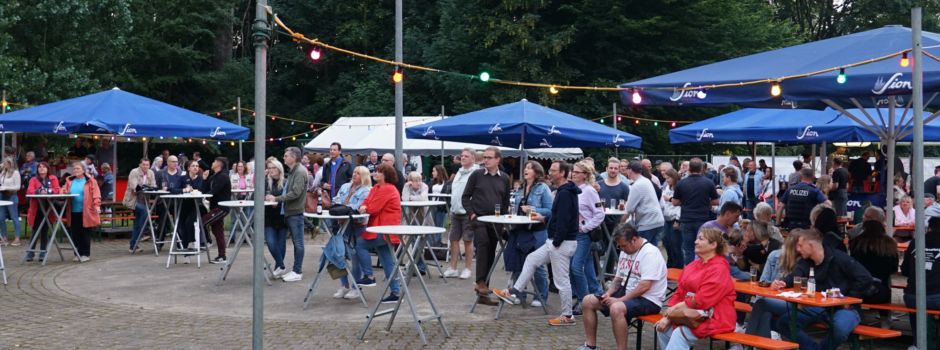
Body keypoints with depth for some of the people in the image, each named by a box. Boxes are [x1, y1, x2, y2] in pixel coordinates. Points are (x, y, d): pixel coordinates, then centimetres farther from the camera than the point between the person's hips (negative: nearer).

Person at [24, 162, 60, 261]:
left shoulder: (53, 178, 7)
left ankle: (43, 252, 12)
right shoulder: (33, 179, 6)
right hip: (36, 208, -1)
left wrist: (47, 191, -21)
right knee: (35, 230, -1)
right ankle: (31, 251, 6)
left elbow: (57, 190, -4)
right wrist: (38, 191, -28)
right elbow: (29, 191, -9)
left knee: (45, 231, 6)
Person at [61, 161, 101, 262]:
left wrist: (96, 205, -18)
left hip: (85, 212, -4)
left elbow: (96, 193, -6)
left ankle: (85, 254, 8)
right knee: (75, 233, 5)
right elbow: (65, 191, 22)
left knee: (85, 233, 1)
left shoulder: (90, 181, 0)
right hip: (73, 212, 4)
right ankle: (77, 253, 15)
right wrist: (63, 191, -3)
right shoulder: (70, 181, 14)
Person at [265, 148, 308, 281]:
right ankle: (295, 270, 19)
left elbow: (295, 193, -21)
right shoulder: (292, 171, 15)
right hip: (289, 211, 9)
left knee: (298, 242, -2)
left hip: (296, 212, -9)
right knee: (296, 241, 13)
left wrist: (277, 198, -18)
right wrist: (276, 199, 5)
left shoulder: (300, 172, -13)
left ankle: (298, 272, 4)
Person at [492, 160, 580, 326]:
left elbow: (564, 221, -24)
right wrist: (545, 218, 16)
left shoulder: (565, 193, -19)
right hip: (556, 242, 11)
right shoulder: (564, 191, 13)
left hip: (563, 243, -11)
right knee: (531, 260, 15)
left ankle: (567, 316, 8)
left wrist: (556, 242, -20)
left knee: (561, 280, -2)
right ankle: (513, 293, 19)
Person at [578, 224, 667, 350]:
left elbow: (645, 286, -25)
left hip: (648, 300, -9)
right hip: (626, 293, 9)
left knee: (616, 308, -37)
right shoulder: (625, 251, 10)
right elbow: (618, 278, 19)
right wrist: (609, 293, 0)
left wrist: (620, 300, -22)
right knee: (587, 301, 1)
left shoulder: (650, 253, -18)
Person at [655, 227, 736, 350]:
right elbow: (679, 293, 9)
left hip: (714, 318, -8)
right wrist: (667, 317, -3)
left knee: (679, 334, -27)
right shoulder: (693, 265, 11)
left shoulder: (719, 269, -15)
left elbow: (702, 300, -21)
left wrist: (674, 309, -12)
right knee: (663, 328, -6)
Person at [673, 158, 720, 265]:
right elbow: (716, 202, 2)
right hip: (703, 220, 0)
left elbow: (675, 202, 3)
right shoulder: (708, 183, -4)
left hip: (686, 221, 1)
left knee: (688, 249, 7)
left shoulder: (681, 183, -3)